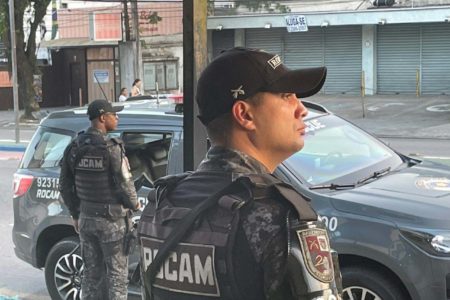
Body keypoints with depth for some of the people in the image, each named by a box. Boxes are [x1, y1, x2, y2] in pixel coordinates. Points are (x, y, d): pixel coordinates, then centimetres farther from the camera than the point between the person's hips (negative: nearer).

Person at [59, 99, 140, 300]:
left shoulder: (74, 148, 3)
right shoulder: (111, 148, -17)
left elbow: (65, 185, 8)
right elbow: (124, 184, -15)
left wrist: (75, 214, 17)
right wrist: (134, 205, 4)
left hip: (86, 217, 6)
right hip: (111, 219, -6)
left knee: (91, 272, 15)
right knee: (117, 274, 4)